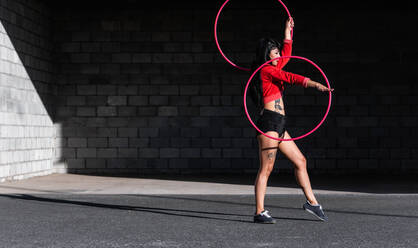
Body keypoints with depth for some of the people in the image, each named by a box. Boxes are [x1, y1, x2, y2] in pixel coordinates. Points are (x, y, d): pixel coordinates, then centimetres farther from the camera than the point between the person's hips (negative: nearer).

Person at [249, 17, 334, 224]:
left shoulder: (272, 69, 21)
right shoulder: (267, 70, -6)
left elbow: (287, 54, 36)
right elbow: (291, 78, -19)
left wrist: (288, 30, 42)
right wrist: (315, 84, -28)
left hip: (279, 126, 10)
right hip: (269, 123, -10)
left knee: (300, 161, 11)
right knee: (266, 168, -11)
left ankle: (311, 201, 17)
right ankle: (259, 212, -10)